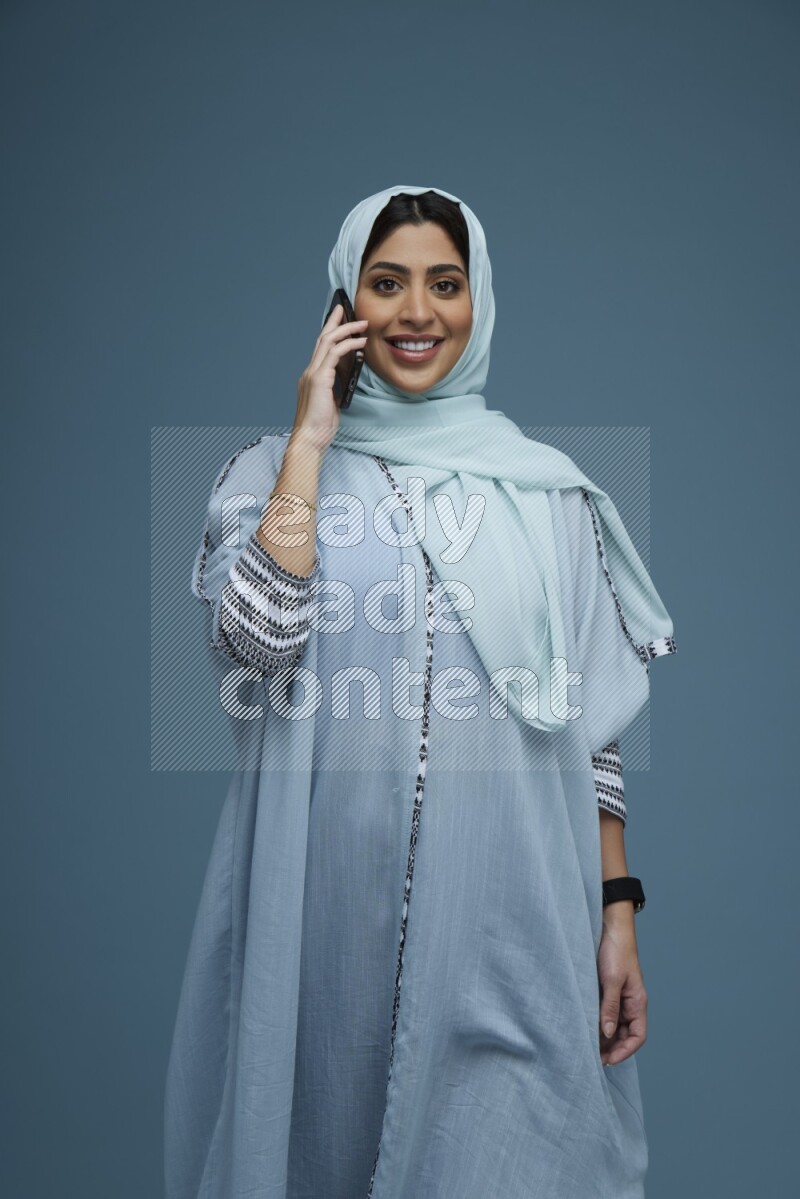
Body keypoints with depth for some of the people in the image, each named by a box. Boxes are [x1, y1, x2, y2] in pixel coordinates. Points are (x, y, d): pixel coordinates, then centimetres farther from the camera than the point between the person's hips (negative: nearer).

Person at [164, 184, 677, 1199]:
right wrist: (310, 444, -10)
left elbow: (591, 723, 6)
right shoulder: (273, 470, 4)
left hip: (510, 915, 1)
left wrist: (619, 908, 1)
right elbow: (254, 644, -15)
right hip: (331, 910, 0)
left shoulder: (546, 489, 6)